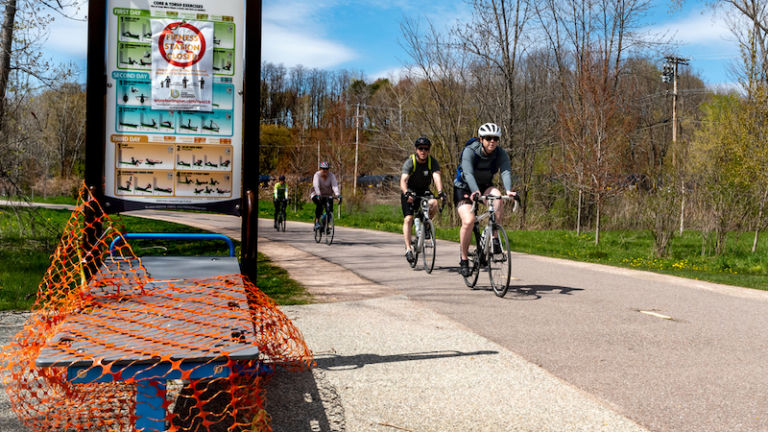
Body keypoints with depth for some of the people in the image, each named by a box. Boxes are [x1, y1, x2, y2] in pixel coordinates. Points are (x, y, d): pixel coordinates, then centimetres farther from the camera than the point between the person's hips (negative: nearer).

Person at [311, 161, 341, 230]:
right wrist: (318, 194, -50)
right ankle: (317, 222, -24)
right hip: (317, 194, -2)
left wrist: (338, 195, -42)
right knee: (319, 204, -32)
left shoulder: (331, 175, -13)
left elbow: (335, 185, -26)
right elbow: (316, 185, -33)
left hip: (328, 195, 2)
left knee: (330, 209, -14)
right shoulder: (317, 175, -18)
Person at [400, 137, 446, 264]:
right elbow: (403, 180, -35)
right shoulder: (410, 162, -22)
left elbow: (437, 177, -31)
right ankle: (408, 249, -10)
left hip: (424, 191, 2)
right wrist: (406, 193, -55)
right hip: (409, 192, -2)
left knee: (434, 204, -29)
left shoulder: (432, 162, -16)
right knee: (408, 219, -15)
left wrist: (440, 192, -50)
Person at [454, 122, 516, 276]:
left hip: (485, 187, 3)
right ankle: (464, 259, -6)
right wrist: (475, 192, -57)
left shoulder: (501, 154, -15)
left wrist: (508, 190, -52)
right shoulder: (470, 151, -24)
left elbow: (506, 172, -32)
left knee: (497, 196, -32)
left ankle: (495, 238, -20)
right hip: (464, 189, -3)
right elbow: (468, 173, -38)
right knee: (468, 221, -24)